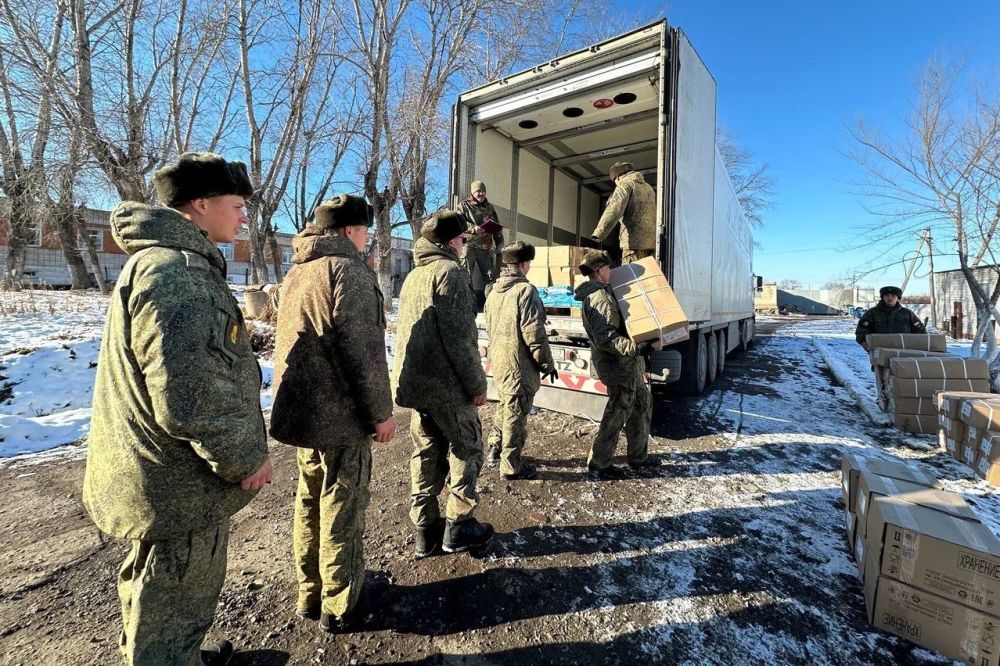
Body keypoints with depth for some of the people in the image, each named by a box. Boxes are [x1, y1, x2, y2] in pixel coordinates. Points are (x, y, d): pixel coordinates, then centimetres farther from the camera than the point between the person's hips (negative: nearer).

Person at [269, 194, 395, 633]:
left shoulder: (297, 271, 15)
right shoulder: (348, 269, -14)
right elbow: (361, 350, -21)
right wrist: (380, 411, -13)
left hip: (301, 409, 9)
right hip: (339, 415, -9)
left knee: (310, 502, 19)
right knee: (342, 507, 6)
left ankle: (311, 595, 35)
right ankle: (340, 605, 23)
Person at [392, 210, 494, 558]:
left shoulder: (413, 275, 15)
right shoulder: (449, 271, -12)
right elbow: (459, 338, -19)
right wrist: (477, 383, -13)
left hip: (414, 382, 8)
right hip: (446, 384, -8)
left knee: (426, 453, 15)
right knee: (466, 449, 9)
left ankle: (425, 530, 24)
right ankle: (458, 526, 18)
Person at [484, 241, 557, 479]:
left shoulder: (494, 291, 9)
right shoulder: (525, 290, -18)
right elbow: (534, 334, -19)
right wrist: (547, 363, -9)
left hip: (498, 362, 8)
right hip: (519, 364, -8)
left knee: (505, 405, 24)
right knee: (516, 414, 3)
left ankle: (495, 448, 36)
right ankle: (511, 466, 16)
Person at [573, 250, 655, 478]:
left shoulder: (599, 293, 13)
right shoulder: (600, 298, -21)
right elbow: (605, 337, -30)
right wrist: (633, 347, -38)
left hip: (625, 363, 11)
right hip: (618, 364, -11)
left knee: (643, 403, 20)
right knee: (618, 412, 0)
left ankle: (638, 456, 32)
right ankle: (598, 463, 14)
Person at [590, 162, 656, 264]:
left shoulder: (625, 184, 0)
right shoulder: (648, 187, 27)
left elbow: (615, 208, -19)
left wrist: (599, 232, -31)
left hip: (635, 242, -8)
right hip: (651, 240, 8)